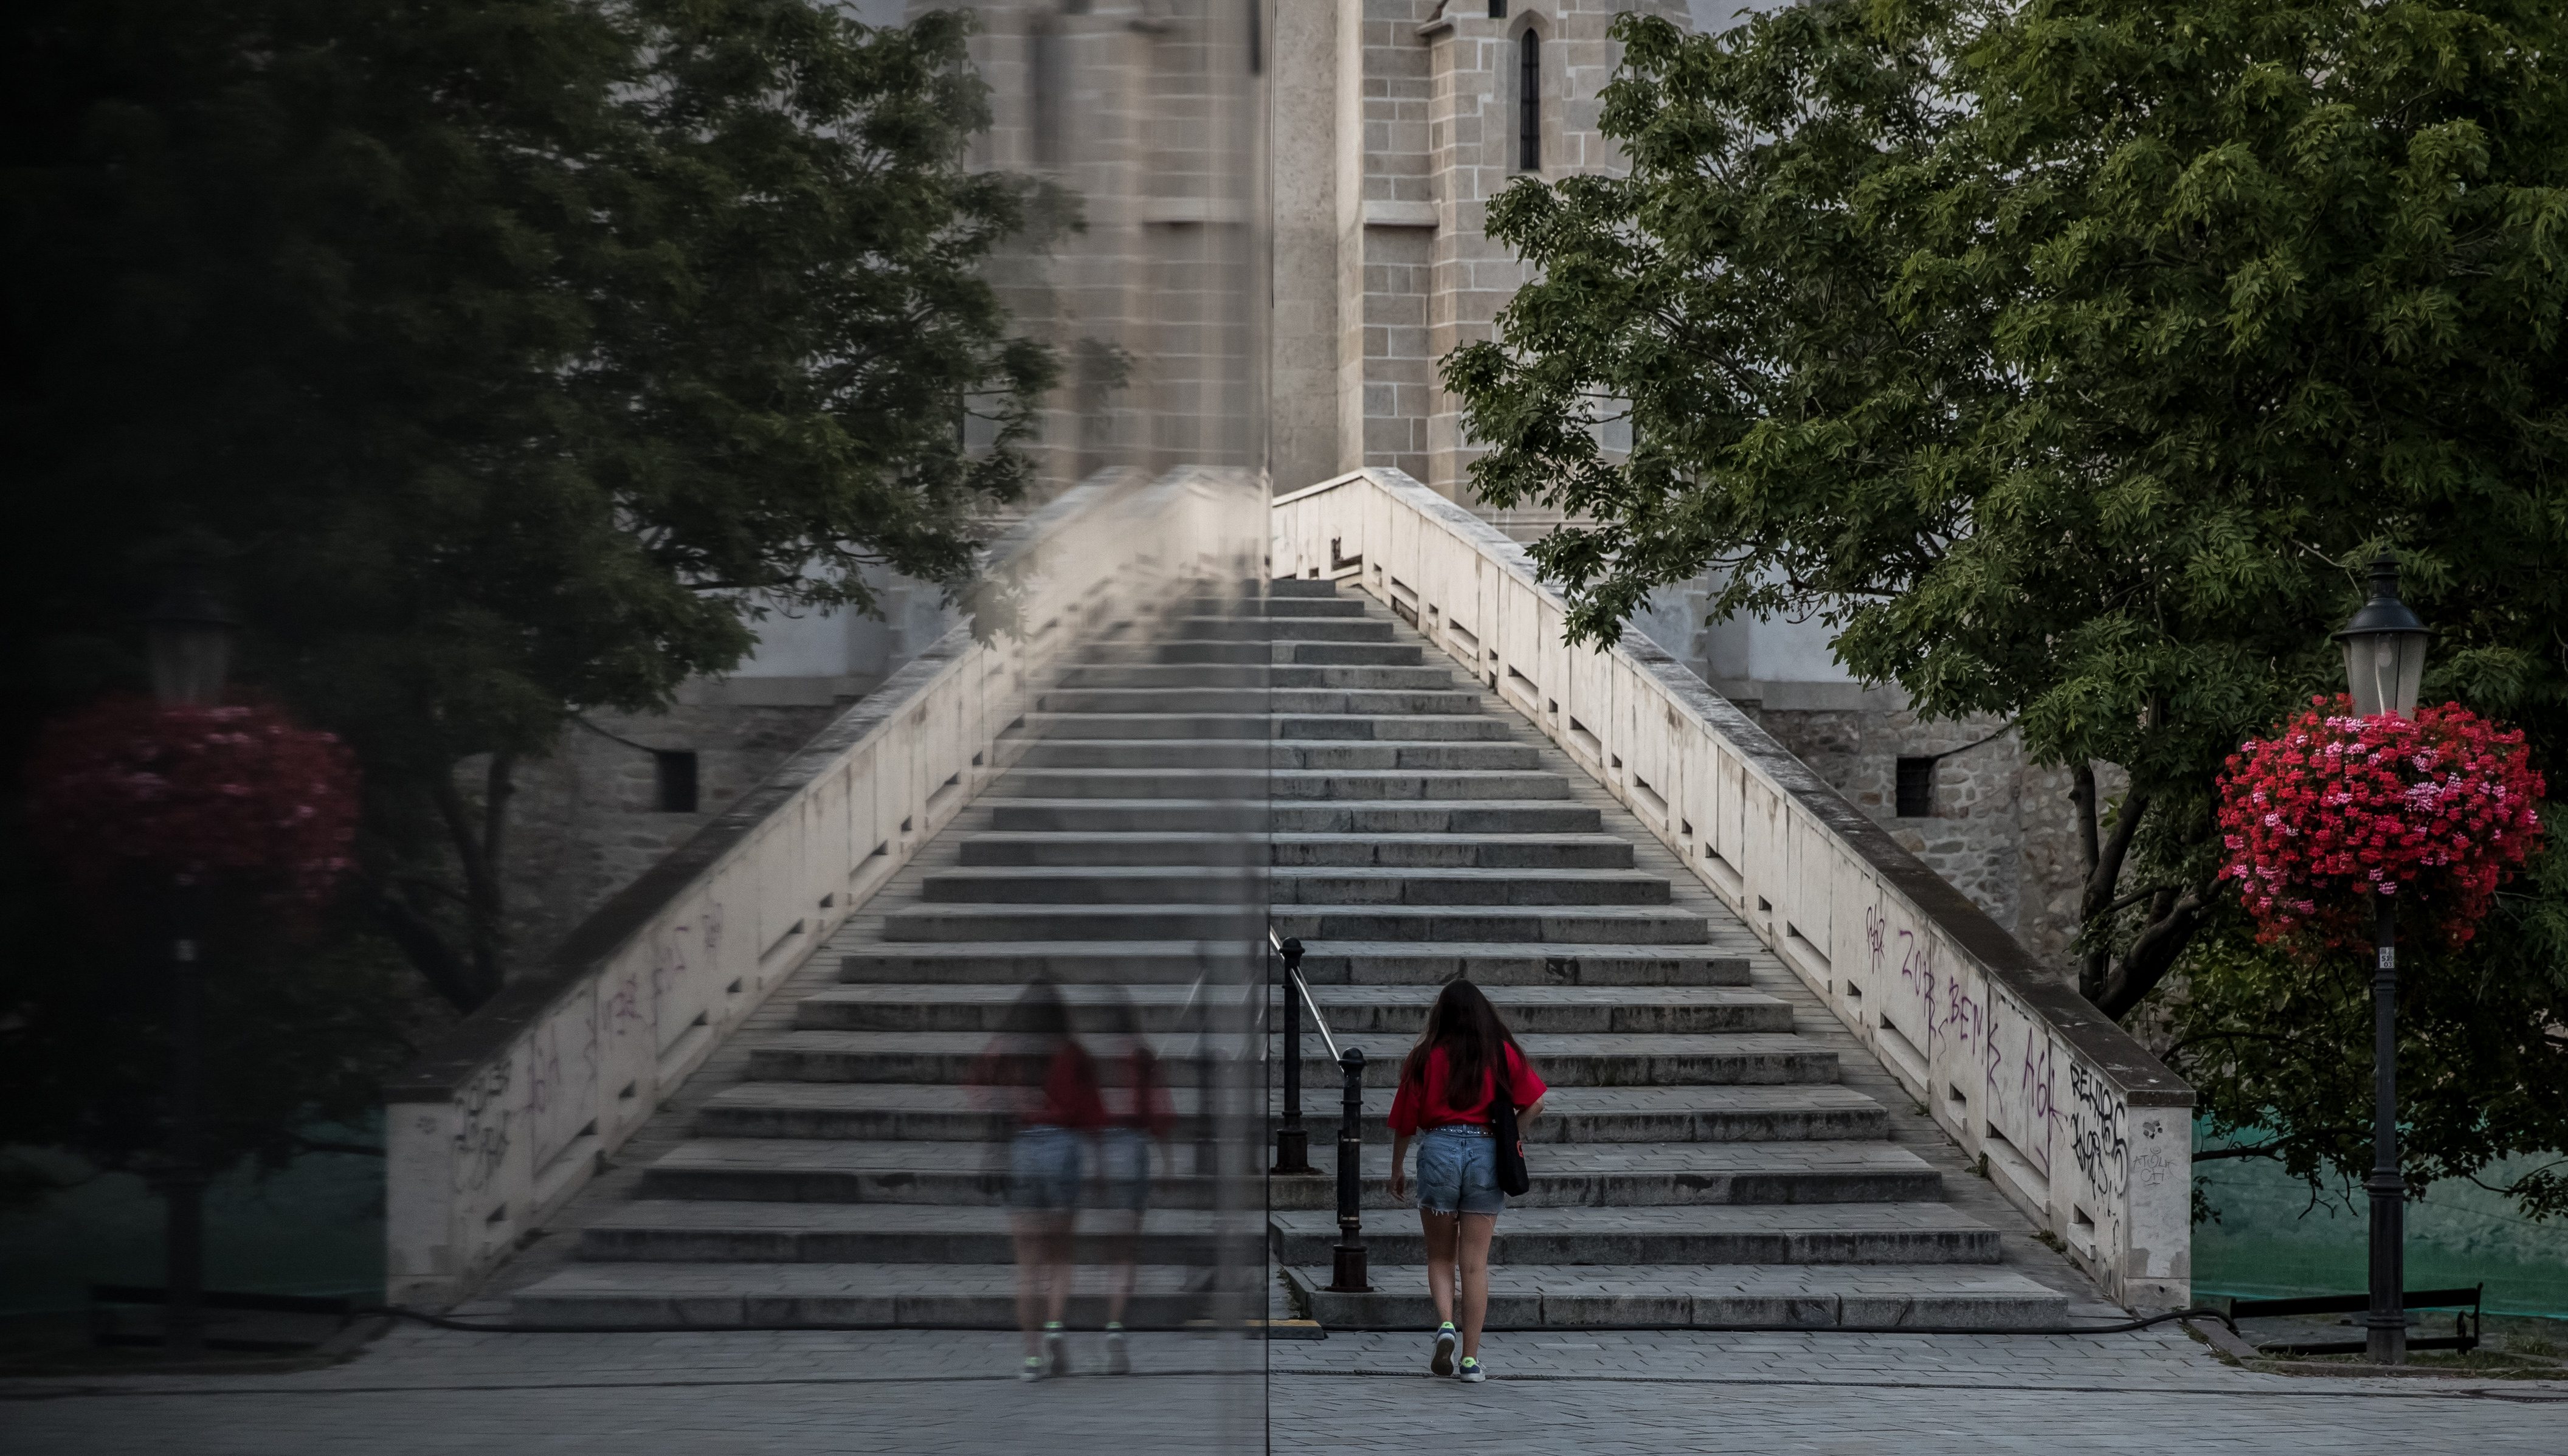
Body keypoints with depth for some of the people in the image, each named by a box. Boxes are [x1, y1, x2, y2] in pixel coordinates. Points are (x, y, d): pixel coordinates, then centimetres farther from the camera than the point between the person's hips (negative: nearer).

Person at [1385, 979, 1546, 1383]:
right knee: (1475, 1263, 4)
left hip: (1439, 1149, -1)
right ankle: (1471, 1359, 3)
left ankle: (1446, 1324, -11)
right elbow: (1535, 1104, -2)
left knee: (1440, 1256, 14)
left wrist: (1397, 1169, 17)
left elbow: (1405, 1119, 5)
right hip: (1487, 1153, 1)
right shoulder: (1503, 1053, 5)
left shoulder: (1428, 1056, 3)